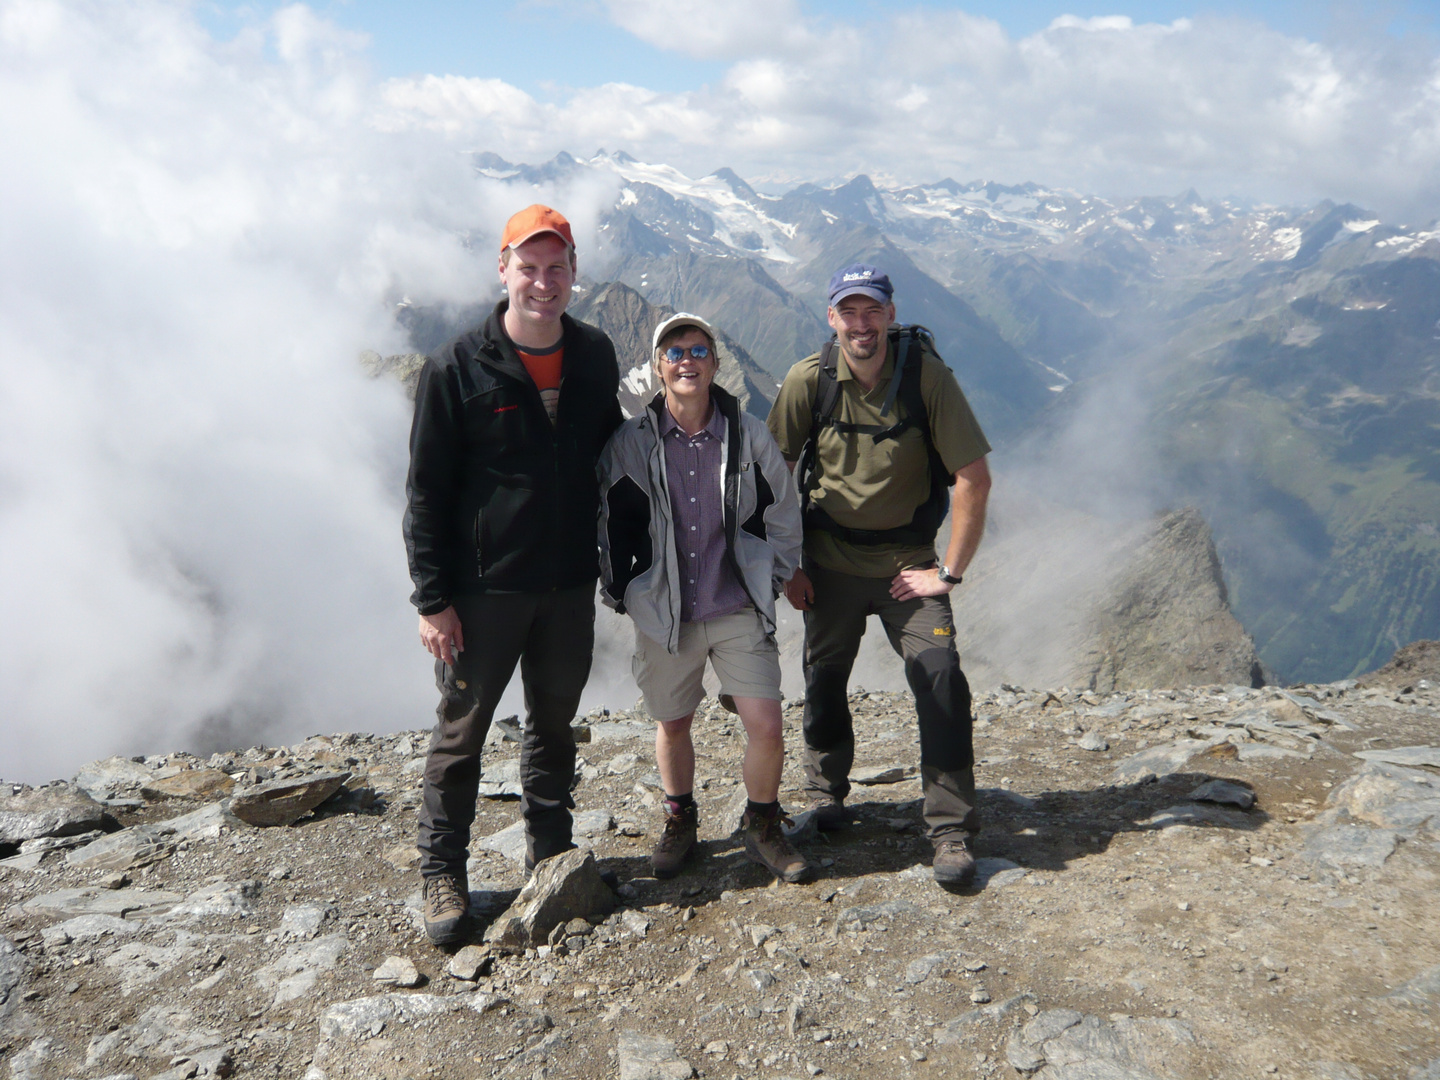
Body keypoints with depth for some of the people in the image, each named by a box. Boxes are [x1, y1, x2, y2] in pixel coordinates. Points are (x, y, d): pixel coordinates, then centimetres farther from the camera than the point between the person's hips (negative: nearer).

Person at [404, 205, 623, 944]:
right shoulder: (457, 369, -10)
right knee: (461, 731, 7)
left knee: (555, 724, 17)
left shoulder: (595, 356, 3)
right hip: (483, 585, -4)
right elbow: (426, 492, -8)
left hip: (571, 583, 4)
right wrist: (432, 598, -12)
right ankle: (442, 872, 23)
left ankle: (551, 854, 33)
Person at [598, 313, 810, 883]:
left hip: (740, 611, 0)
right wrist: (621, 593, 7)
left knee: (766, 727, -5)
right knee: (672, 725, 15)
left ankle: (763, 827, 21)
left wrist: (772, 580, 9)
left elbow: (783, 515, 9)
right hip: (664, 614, 1)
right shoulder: (629, 444, -5)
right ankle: (679, 822, 40)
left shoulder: (750, 436, -2)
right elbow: (608, 525, 6)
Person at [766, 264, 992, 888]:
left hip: (907, 561, -1)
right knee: (824, 679, 12)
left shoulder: (927, 375, -15)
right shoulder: (808, 381, -10)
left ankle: (951, 830, 3)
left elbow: (974, 479, -14)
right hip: (830, 561, 2)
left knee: (941, 680, -12)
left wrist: (949, 572, -13)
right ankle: (826, 789, 39)